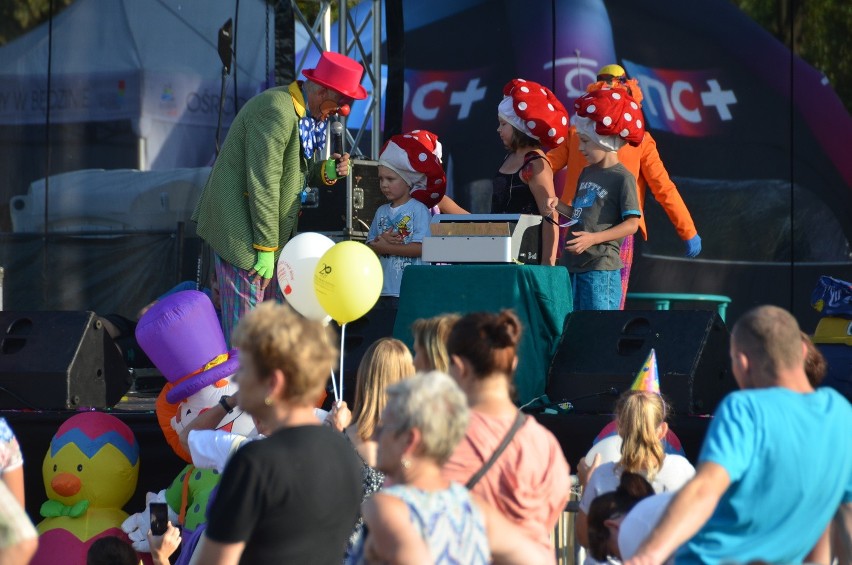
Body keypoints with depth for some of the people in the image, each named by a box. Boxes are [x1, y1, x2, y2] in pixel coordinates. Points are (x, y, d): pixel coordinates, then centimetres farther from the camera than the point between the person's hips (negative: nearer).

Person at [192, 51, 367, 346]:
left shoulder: (304, 114, 11)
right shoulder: (276, 111, -20)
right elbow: (263, 184, -22)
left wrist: (325, 172, 0)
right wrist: (266, 248, -20)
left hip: (272, 231, 10)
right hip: (241, 230, -10)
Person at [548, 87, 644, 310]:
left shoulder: (622, 178, -9)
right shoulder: (587, 173, 15)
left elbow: (632, 223, -13)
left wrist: (593, 238, -21)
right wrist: (559, 206, 4)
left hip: (601, 267, -8)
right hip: (572, 264, 8)